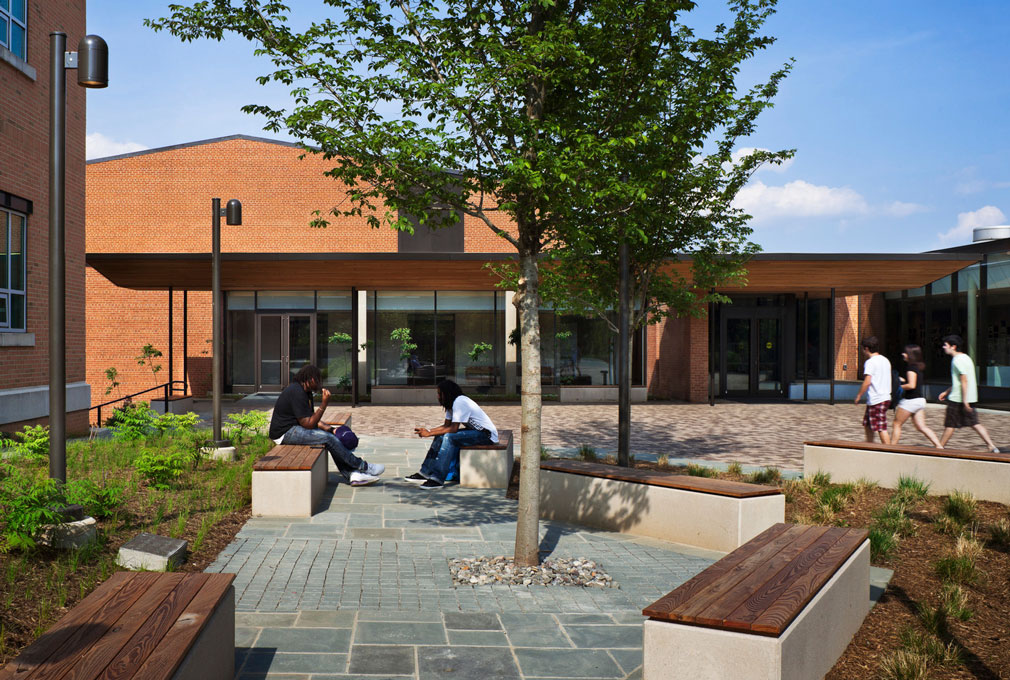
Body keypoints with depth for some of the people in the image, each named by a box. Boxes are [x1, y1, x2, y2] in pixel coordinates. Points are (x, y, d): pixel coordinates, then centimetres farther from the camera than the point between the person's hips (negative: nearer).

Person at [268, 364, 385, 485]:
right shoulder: (297, 393, -21)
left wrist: (331, 428, 0)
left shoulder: (305, 392, 12)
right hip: (285, 432, -10)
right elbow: (308, 424, -24)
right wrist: (324, 404, -24)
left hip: (295, 427, 10)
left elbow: (312, 418, 13)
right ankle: (362, 467, -9)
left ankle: (352, 474, -10)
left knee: (332, 435, -3)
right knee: (329, 439, -21)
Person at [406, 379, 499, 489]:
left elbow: (453, 428, -25)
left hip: (486, 435, -10)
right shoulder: (452, 403, 9)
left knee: (448, 437, -26)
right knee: (440, 436, -1)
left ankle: (438, 479, -26)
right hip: (474, 430, 10)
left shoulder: (460, 402, -22)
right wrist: (427, 430, -6)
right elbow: (446, 425, 8)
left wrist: (429, 433, -19)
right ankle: (425, 473, 1)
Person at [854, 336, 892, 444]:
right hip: (886, 397, 9)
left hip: (876, 399, -9)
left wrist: (859, 395, -10)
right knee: (867, 424, 19)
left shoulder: (870, 362, -13)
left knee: (881, 428, -7)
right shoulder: (885, 360, 15)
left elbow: (867, 381, -20)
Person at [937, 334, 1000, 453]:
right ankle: (992, 446, 1)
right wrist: (947, 392, 27)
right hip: (970, 398, 9)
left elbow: (964, 381, -21)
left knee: (950, 424, 2)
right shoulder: (965, 357, 15)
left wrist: (965, 401, -22)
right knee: (974, 423, 8)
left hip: (957, 399, -9)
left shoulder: (958, 360, -16)